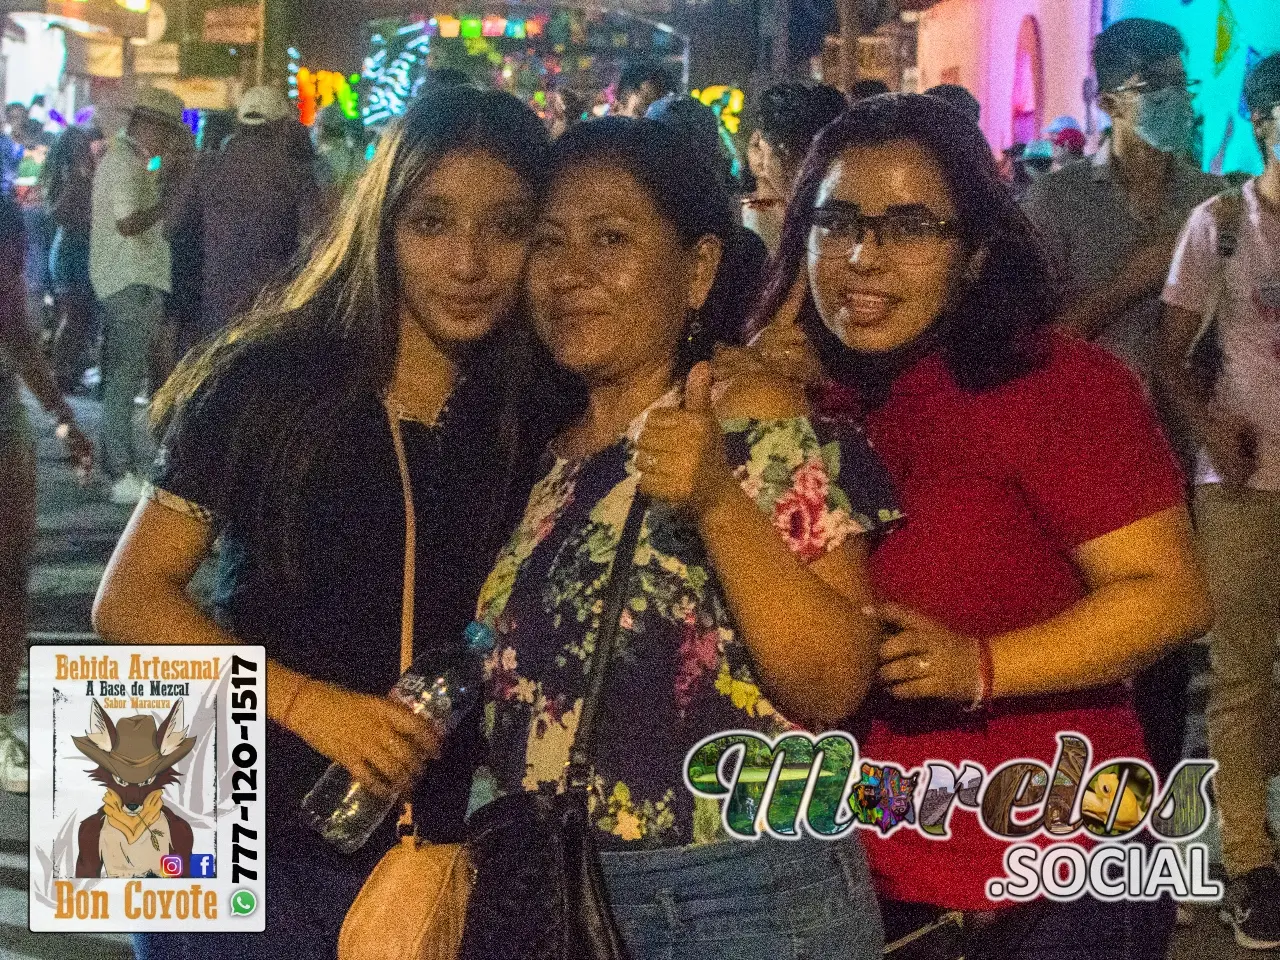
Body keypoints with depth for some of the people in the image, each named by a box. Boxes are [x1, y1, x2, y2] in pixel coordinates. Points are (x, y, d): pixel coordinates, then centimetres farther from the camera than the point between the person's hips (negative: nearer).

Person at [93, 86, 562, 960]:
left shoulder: (543, 419, -2)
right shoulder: (271, 380, -10)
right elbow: (130, 600, -10)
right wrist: (306, 700, -20)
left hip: (420, 851, 3)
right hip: (246, 845, -2)